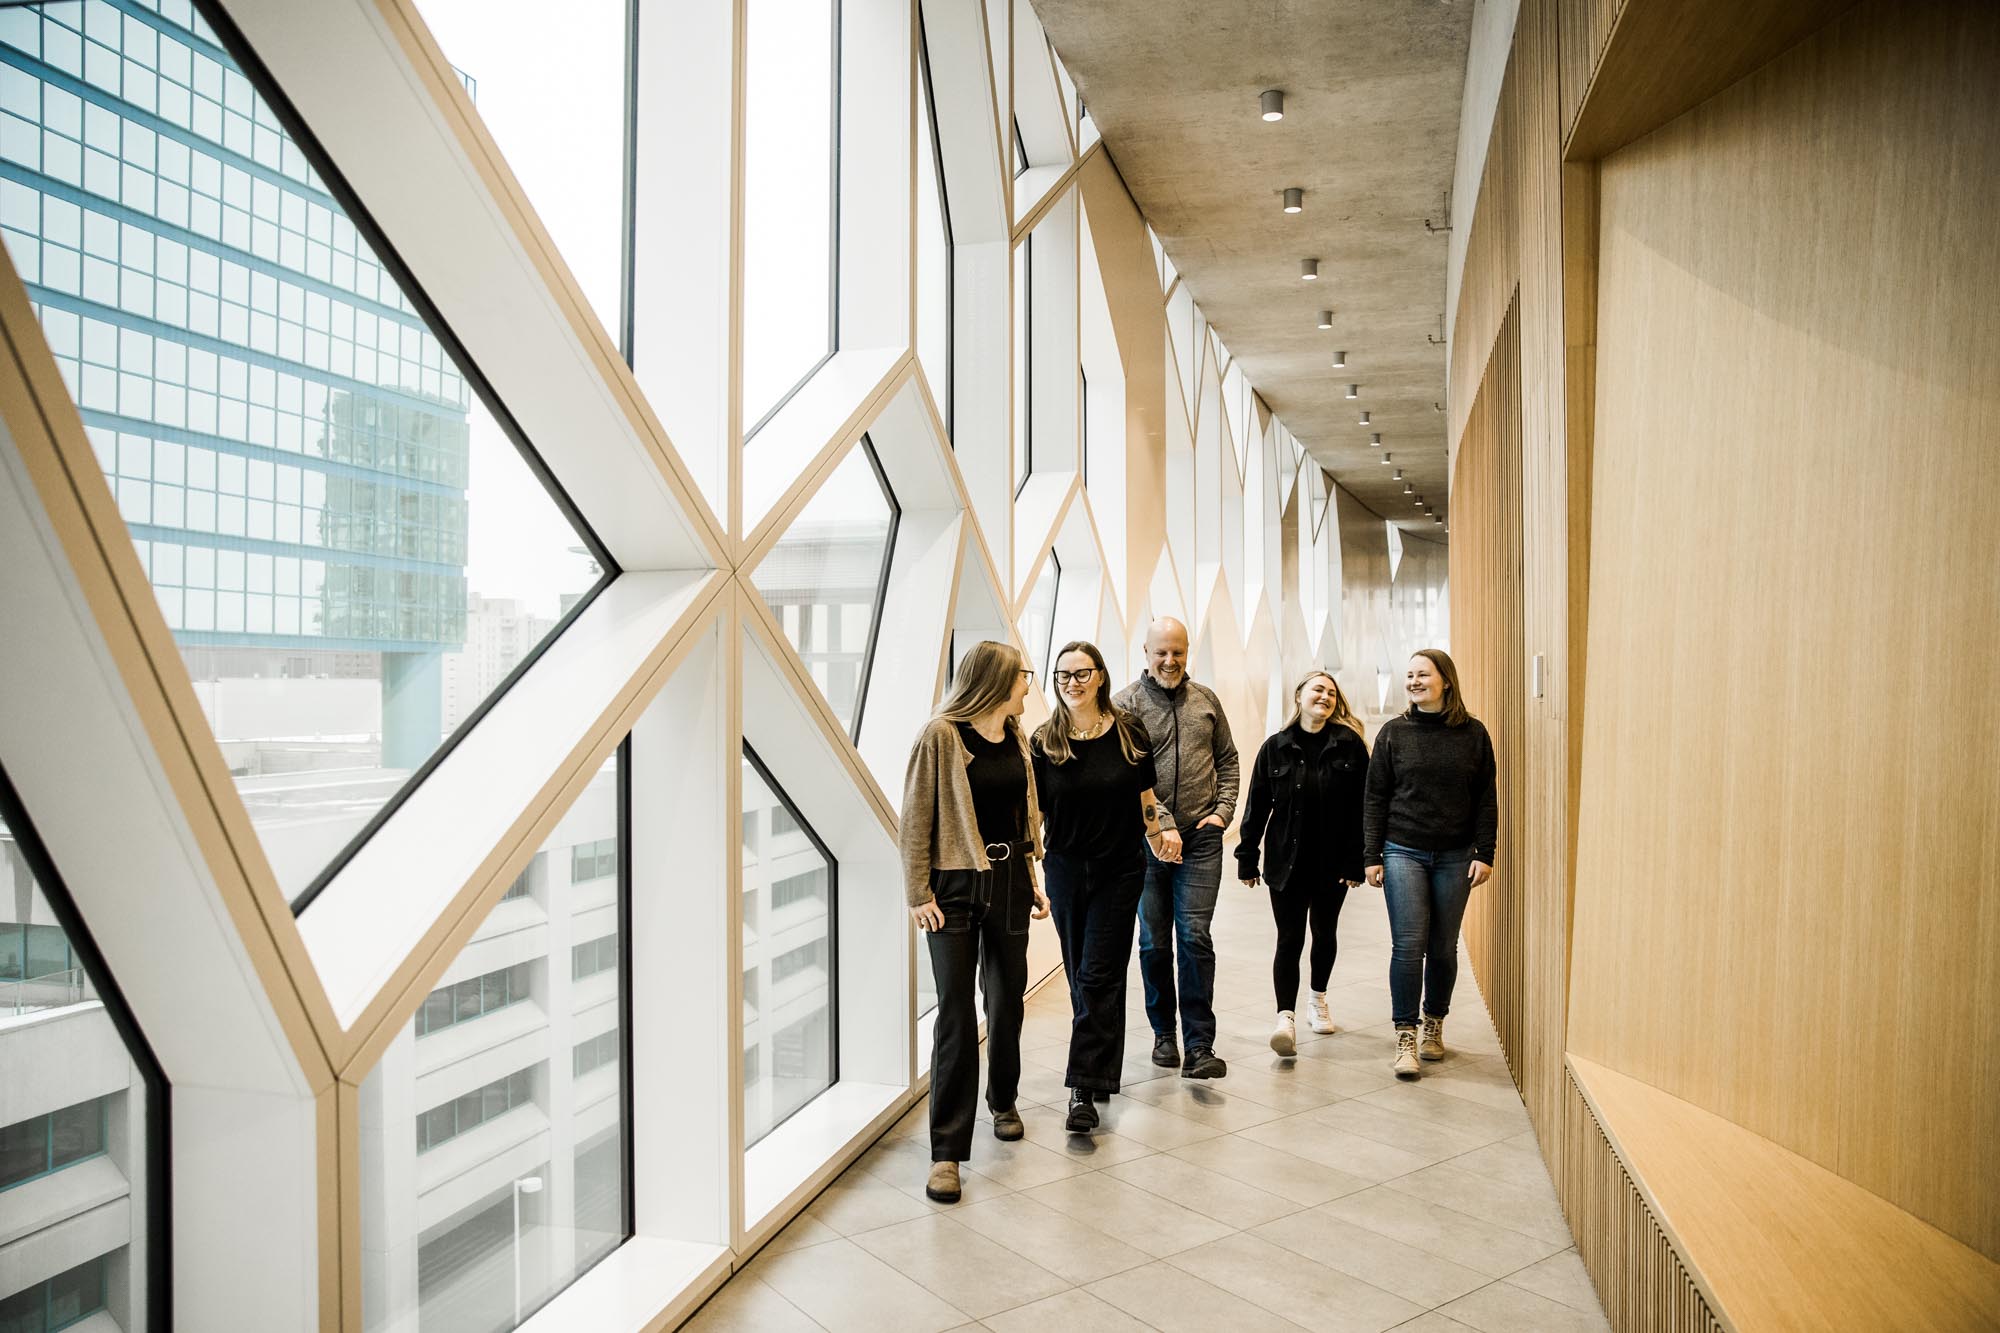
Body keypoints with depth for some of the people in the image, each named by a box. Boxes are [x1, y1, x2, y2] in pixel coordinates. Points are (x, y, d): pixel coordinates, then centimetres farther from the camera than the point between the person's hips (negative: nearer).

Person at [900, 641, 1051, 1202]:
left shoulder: (1015, 736, 9)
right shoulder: (941, 735, -11)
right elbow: (916, 818, -11)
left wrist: (1030, 879, 14)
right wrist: (919, 893, -13)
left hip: (1008, 882, 6)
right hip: (956, 887, -6)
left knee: (1007, 999, 15)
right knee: (956, 1014, -6)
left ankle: (1002, 1101, 39)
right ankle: (948, 1149, 1)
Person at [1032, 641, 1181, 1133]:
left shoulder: (1128, 732, -3)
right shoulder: (1044, 741, -1)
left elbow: (1145, 796, 9)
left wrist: (1161, 832, 2)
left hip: (1119, 870, -2)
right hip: (1066, 870, 2)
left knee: (1099, 977, -6)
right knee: (1082, 976, 12)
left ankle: (1083, 1090, -4)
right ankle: (1102, 1070, 30)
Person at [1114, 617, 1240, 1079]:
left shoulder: (1206, 700, 9)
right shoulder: (1126, 703, -3)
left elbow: (1227, 759, 17)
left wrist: (1223, 810, 3)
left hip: (1200, 838, 1)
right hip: (1146, 840, -1)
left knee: (1195, 937, -6)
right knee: (1154, 942, 10)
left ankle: (1199, 1047, -2)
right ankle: (1163, 1032, 28)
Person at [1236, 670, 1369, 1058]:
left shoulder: (1349, 744, -4)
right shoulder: (1276, 747, -1)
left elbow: (1360, 807, -5)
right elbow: (1257, 806, 1)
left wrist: (1356, 862, -10)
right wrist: (1247, 858, 0)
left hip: (1333, 862, 1)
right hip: (1286, 861, -1)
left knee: (1325, 933, 18)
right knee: (1289, 939, -5)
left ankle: (1318, 999, 38)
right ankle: (1285, 1017, -9)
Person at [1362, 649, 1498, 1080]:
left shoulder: (1473, 734, 3)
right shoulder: (1394, 732, 2)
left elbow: (1486, 799, 5)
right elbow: (1375, 798, 3)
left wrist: (1484, 853, -2)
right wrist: (1372, 856, -2)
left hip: (1454, 857, 1)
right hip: (1403, 853, -1)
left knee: (1443, 948, 9)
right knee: (1408, 945, -7)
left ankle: (1434, 1026, 28)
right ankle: (1406, 1038, 1)